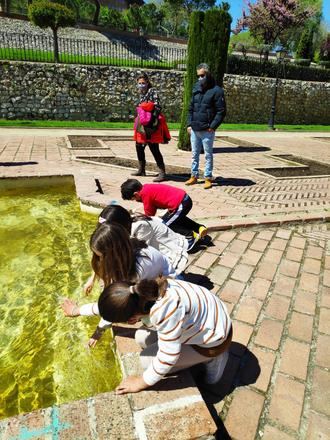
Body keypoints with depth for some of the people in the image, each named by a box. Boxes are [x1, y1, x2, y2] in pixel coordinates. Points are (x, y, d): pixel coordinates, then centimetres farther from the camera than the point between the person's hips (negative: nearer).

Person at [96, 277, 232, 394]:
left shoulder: (165, 308, -42)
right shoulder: (140, 293, -18)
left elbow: (168, 355, -30)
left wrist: (142, 382, -14)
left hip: (214, 337, -7)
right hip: (199, 319, 7)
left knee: (147, 360, -8)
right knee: (141, 338, 3)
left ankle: (211, 357, 6)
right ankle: (198, 355, 16)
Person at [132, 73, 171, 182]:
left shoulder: (152, 92, -7)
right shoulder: (141, 94, 16)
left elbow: (157, 107, -17)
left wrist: (152, 121, -23)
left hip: (151, 127, -9)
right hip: (142, 126, 9)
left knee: (154, 149, -10)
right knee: (139, 147, 14)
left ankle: (162, 173, -5)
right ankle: (141, 170, 29)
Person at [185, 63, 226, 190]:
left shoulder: (216, 90, -6)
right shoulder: (196, 89, 12)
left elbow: (221, 111, -9)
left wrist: (213, 126, -15)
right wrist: (189, 124, 6)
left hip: (207, 131, -5)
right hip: (194, 129, 6)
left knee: (208, 155, 3)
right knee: (195, 154, 12)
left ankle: (208, 178, 12)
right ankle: (194, 176, 22)